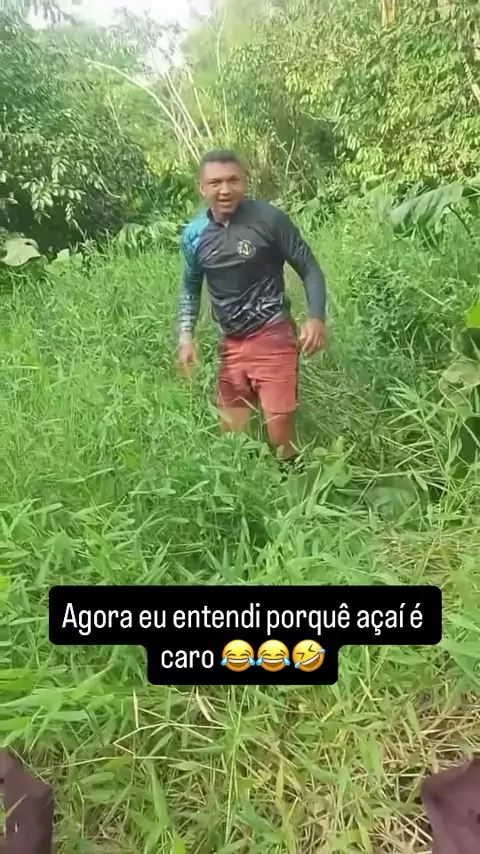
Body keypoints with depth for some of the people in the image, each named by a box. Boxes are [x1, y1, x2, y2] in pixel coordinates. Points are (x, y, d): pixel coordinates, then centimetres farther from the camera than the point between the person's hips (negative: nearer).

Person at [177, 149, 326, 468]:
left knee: (280, 433, -4)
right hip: (231, 344, 5)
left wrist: (316, 318, -22)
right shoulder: (193, 235, 2)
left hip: (273, 338, -5)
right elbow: (191, 288, 16)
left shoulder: (269, 219, -11)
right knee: (232, 433, 15)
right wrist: (186, 335, 2)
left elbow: (309, 269, -6)